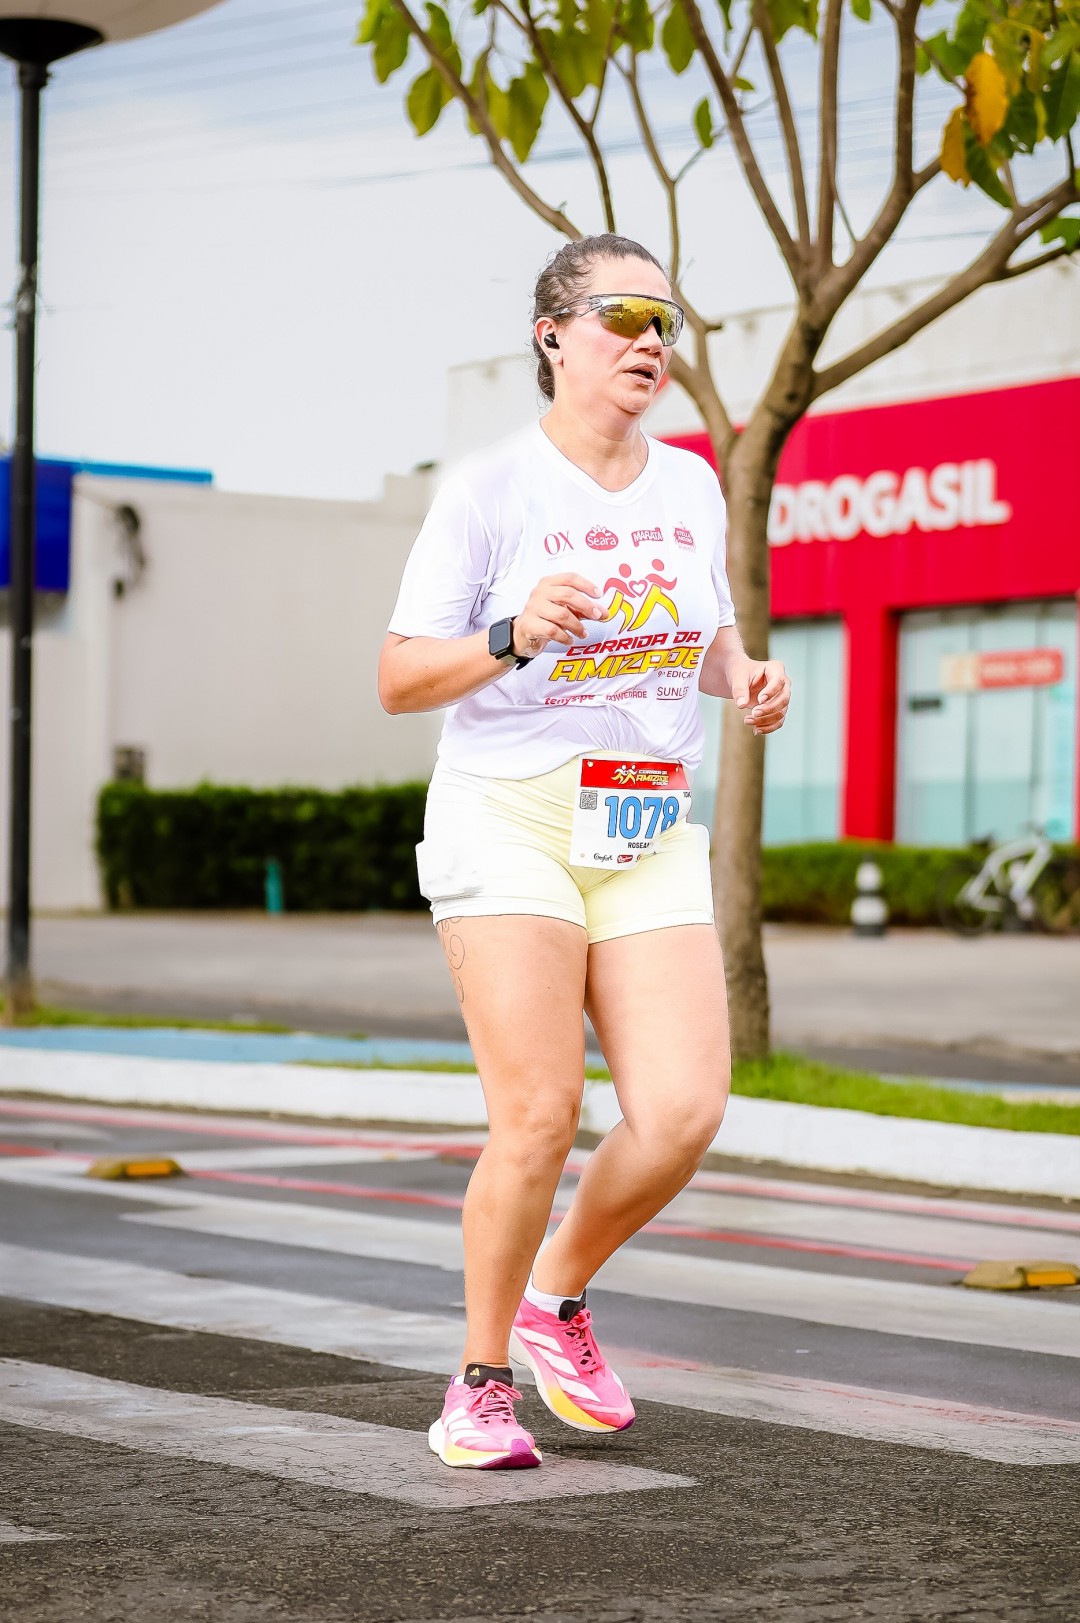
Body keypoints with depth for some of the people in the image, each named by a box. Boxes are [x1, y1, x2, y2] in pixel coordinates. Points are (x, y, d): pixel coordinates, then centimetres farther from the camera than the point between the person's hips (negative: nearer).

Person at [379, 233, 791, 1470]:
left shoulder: (691, 487, 11)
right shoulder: (488, 490, -5)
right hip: (510, 820, -5)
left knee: (684, 1112, -9)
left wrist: (746, 675, 2)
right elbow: (398, 679, -5)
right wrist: (514, 640, -23)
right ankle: (481, 1384, 7)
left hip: (649, 835, 5)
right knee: (538, 1117, -13)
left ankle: (557, 1295, 18)